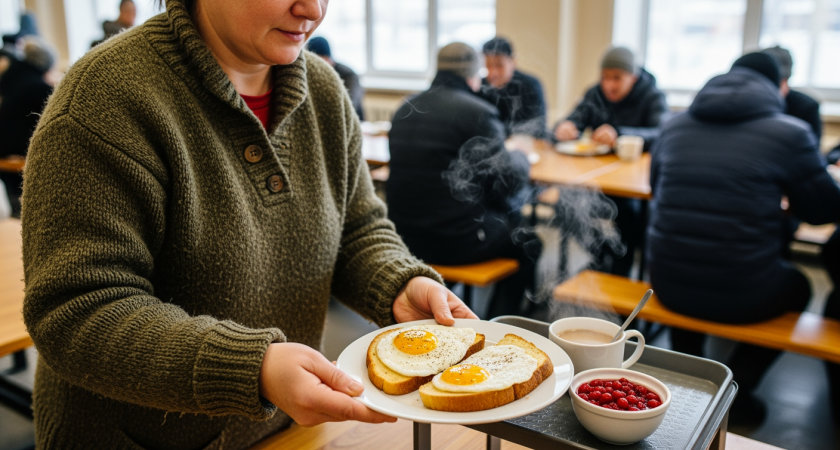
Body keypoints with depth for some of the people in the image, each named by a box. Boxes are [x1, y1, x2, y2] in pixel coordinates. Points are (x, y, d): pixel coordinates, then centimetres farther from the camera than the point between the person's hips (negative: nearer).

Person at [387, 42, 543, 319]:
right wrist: (520, 158, 12)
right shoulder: (480, 113, -14)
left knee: (509, 219, 29)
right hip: (454, 240, -7)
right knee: (527, 242, 21)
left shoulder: (404, 110, 7)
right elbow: (507, 185, -10)